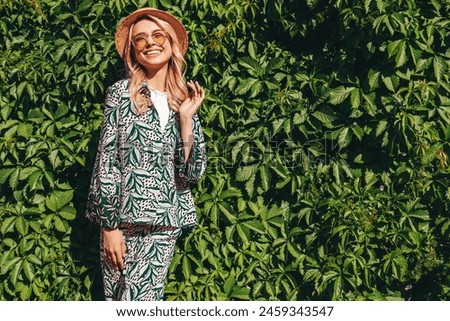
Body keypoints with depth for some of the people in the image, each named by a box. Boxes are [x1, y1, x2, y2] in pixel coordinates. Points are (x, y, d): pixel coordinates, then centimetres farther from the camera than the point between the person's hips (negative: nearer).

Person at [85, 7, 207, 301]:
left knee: (148, 299, 4)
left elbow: (192, 173, 1)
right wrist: (109, 225, -9)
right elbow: (106, 162, -5)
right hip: (124, 219, -2)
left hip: (165, 224, 3)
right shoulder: (121, 93, -2)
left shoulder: (186, 100, 7)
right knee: (120, 299, 2)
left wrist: (186, 118, -7)